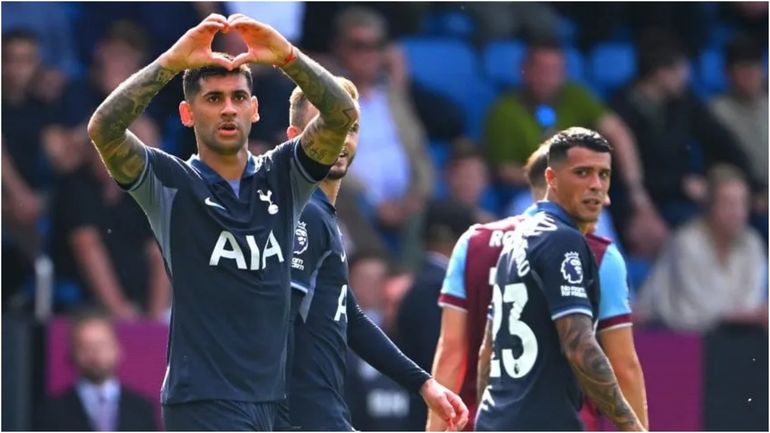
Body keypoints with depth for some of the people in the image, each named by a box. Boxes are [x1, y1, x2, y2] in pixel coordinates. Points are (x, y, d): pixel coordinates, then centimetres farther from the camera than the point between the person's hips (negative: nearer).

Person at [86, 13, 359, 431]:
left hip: (269, 395, 5)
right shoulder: (169, 184, -1)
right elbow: (103, 129, -18)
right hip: (204, 397, -5)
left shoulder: (283, 176, 9)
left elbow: (343, 115, -6)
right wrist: (172, 62, -25)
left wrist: (286, 57, -21)